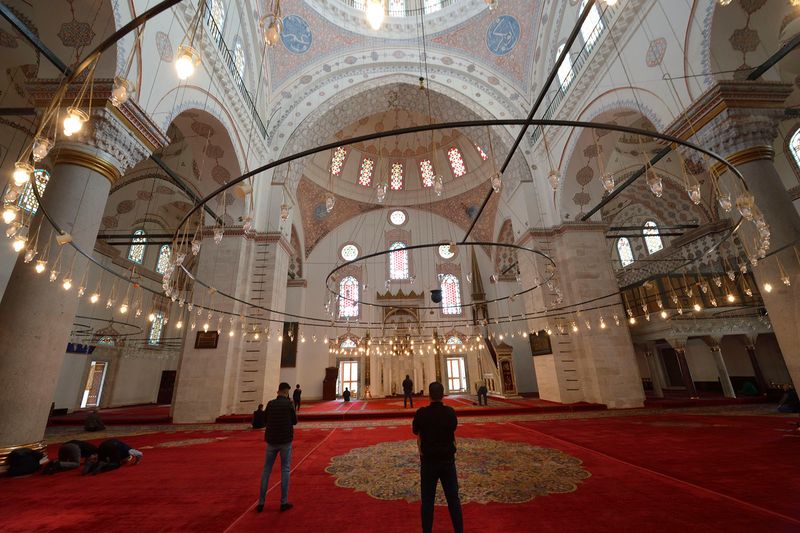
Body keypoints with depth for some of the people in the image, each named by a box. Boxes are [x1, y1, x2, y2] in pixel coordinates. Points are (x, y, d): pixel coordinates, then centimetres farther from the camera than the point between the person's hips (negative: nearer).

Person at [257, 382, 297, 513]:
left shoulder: (270, 404, -1)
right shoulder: (288, 404, -11)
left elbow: (267, 420, 15)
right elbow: (294, 421, 1)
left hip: (272, 440, 3)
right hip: (285, 440, -3)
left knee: (266, 470, 14)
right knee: (285, 470, 8)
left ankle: (261, 503, 17)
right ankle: (284, 502, 11)